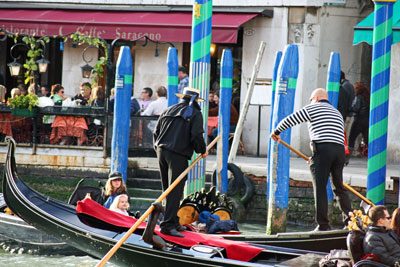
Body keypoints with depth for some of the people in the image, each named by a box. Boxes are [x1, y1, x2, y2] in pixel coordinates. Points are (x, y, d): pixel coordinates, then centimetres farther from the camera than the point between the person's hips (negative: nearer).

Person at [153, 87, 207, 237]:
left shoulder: (169, 110, 17)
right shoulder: (195, 114, -2)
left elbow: (156, 131, 17)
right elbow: (196, 136, -11)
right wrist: (202, 150, 5)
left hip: (161, 151, 7)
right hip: (178, 155, -6)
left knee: (168, 190, 15)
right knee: (175, 191, -8)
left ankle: (173, 222, 22)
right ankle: (168, 225, -16)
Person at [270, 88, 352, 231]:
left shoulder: (313, 108, 8)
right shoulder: (337, 113, 27)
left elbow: (291, 119, 5)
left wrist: (276, 131, 23)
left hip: (322, 149, -6)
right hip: (340, 149, 6)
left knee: (320, 188, -4)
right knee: (339, 186, 15)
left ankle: (323, 224, -8)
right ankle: (349, 219, 9)